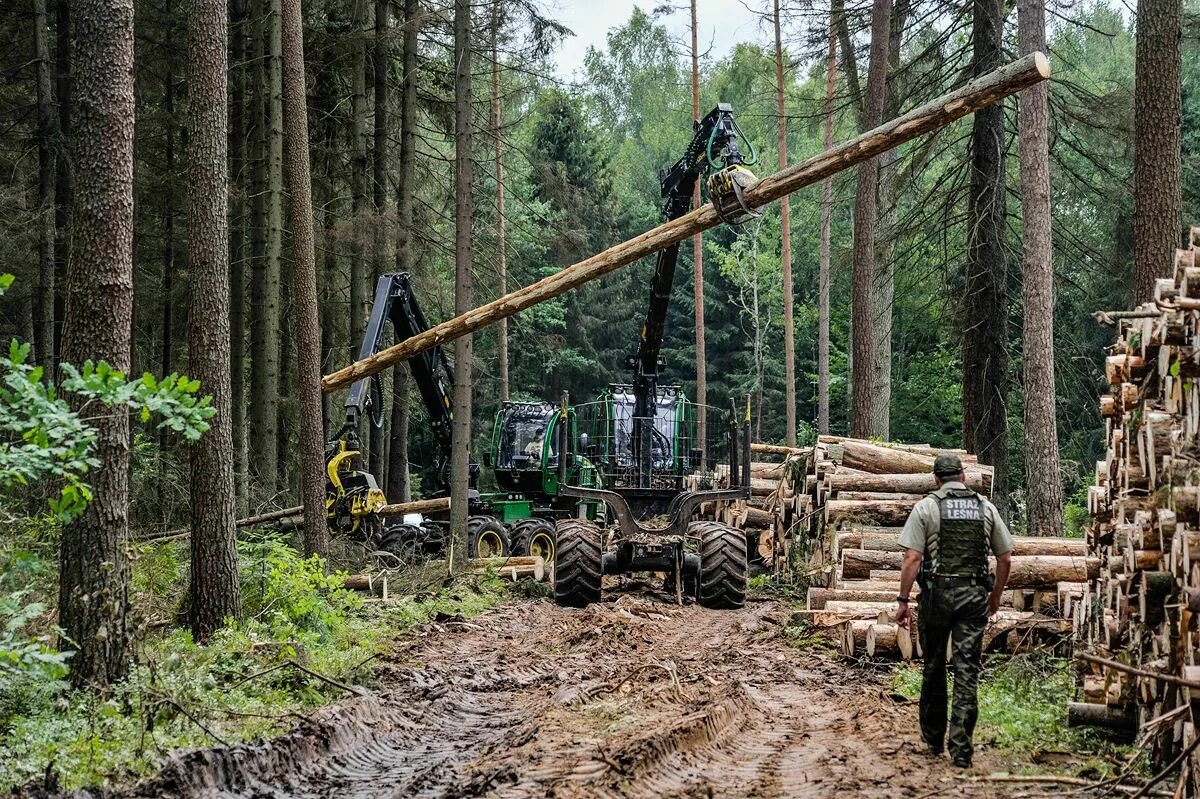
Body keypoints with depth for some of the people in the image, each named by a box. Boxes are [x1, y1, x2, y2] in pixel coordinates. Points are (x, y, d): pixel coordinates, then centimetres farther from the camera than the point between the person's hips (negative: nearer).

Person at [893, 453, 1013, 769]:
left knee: (934, 668, 14)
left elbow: (912, 558, -9)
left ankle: (933, 739, 25)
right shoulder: (986, 508, 8)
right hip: (975, 595, 1)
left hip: (936, 593, -1)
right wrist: (996, 595, 22)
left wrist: (903, 601, -5)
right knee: (967, 672, 1)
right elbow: (1006, 559, 9)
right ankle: (961, 749, -3)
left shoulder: (926, 508, -1)